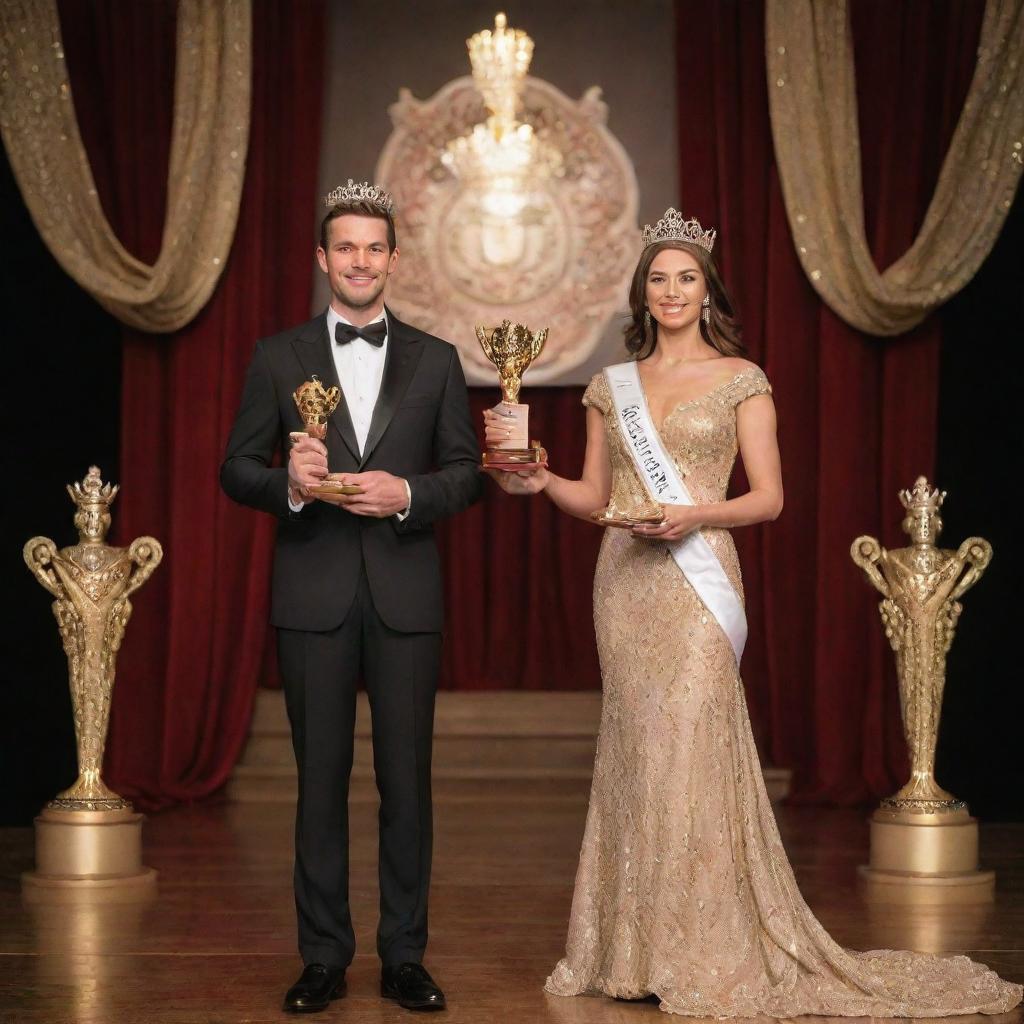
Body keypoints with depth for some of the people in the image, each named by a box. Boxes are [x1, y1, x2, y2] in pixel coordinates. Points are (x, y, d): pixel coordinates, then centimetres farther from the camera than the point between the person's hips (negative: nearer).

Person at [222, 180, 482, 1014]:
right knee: (321, 780, 5)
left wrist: (408, 494, -13)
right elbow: (237, 469, 5)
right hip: (314, 596, 0)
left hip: (405, 597, 0)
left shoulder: (435, 360, 8)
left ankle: (405, 955, 13)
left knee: (407, 780, 3)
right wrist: (288, 484, -16)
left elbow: (466, 472, 6)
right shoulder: (279, 357, 7)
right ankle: (324, 958, 13)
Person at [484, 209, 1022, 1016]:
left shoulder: (740, 380, 2)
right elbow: (595, 495, 13)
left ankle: (707, 956, -1)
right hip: (623, 581, 4)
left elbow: (768, 496, -1)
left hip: (696, 580, -4)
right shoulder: (612, 387, 13)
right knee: (632, 751, 6)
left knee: (690, 746, -9)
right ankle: (631, 948, 13)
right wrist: (537, 480, -5)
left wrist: (695, 515, -17)